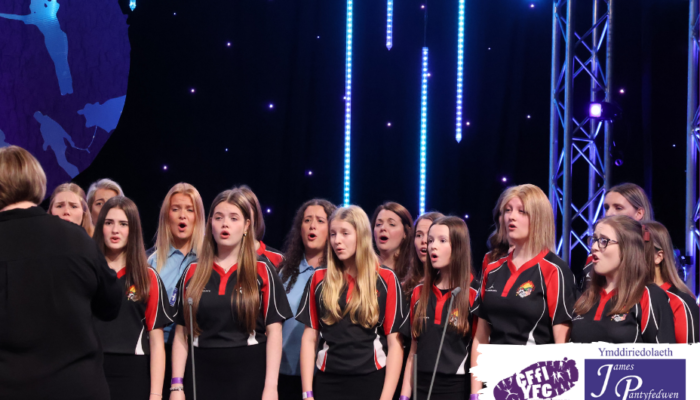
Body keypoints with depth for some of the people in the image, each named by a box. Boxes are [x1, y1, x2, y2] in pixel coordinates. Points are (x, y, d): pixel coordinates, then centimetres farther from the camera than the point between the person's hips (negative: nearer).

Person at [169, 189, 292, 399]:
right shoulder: (192, 274, 7)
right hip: (202, 376, 2)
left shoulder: (263, 273, 2)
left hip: (249, 377, -1)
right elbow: (181, 334, 6)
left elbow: (274, 331, -3)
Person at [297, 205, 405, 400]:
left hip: (371, 383, -2)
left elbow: (395, 343, -3)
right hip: (328, 383, 2)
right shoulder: (319, 279, 6)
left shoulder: (386, 279, 0)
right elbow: (309, 338, 6)